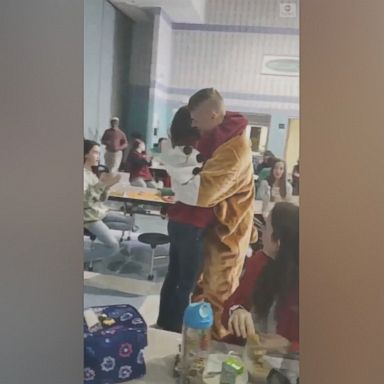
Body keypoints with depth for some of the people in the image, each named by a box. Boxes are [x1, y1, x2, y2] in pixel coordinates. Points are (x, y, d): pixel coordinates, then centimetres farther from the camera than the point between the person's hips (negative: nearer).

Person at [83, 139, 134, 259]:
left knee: (129, 221, 14)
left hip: (100, 211, 9)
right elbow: (84, 200, -29)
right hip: (89, 217, -9)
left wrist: (107, 185, -9)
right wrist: (101, 183, -30)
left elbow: (101, 199, 9)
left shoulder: (91, 172, 11)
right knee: (114, 246, -19)